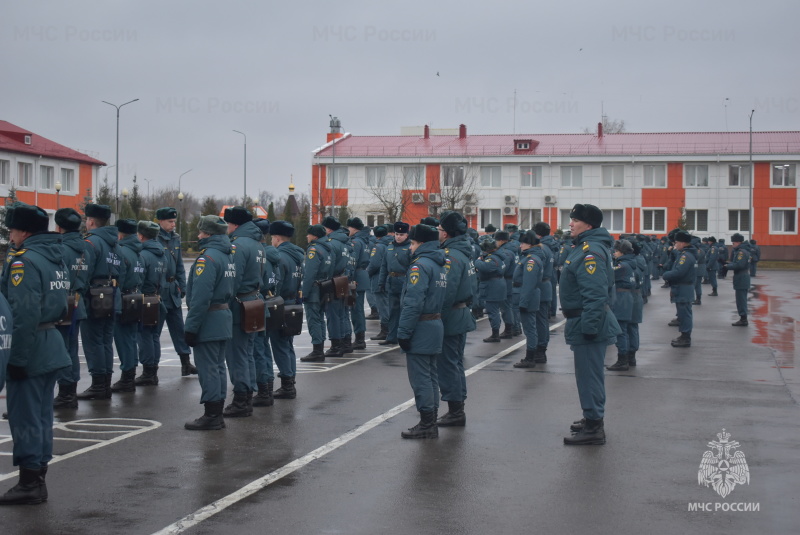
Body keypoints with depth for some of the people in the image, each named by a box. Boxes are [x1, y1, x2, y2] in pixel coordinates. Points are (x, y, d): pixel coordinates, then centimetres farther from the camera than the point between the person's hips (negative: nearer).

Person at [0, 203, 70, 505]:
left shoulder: (25, 260, -16)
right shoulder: (56, 257, 13)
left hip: (30, 348, -9)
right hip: (52, 346, 9)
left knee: (25, 416, -3)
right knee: (42, 414, 14)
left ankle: (30, 482, 1)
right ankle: (38, 478, 21)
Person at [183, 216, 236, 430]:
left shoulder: (208, 257, -17)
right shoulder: (229, 255, 13)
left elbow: (200, 296, -22)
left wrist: (191, 326, -19)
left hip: (209, 322, -10)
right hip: (225, 319, 10)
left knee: (208, 369, -4)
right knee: (218, 367, 14)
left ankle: (211, 416, -1)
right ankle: (217, 415, 19)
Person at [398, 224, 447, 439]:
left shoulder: (420, 265, -15)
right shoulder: (440, 265, 14)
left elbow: (413, 302, -22)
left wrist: (403, 332, -19)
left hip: (421, 329, -10)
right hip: (436, 324, 10)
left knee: (420, 378, -4)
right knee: (430, 376, 14)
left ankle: (427, 425, -2)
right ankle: (431, 422, 20)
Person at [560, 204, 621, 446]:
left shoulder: (591, 251, -20)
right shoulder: (583, 246, 14)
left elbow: (595, 294, -27)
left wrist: (589, 326, -28)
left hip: (588, 324, -11)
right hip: (585, 323, 11)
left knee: (589, 376, -6)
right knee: (590, 374, 19)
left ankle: (594, 428, -2)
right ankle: (592, 419, 30)